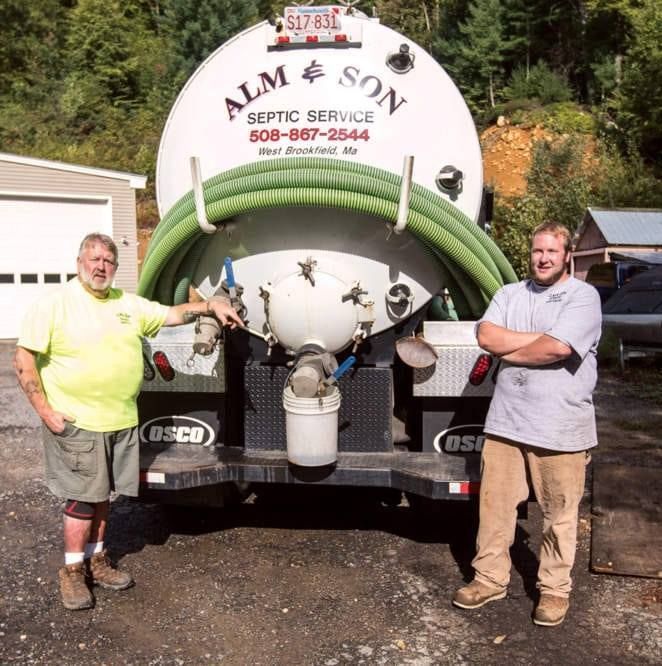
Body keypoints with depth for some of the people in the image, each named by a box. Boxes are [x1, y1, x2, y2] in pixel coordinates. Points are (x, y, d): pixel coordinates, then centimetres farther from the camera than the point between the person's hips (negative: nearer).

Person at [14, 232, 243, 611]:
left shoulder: (129, 304, 8)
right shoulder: (55, 304, -8)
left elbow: (172, 315, 14)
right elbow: (24, 359, -9)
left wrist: (211, 306, -1)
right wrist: (45, 411, -14)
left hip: (122, 422, 6)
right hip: (77, 423, -5)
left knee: (103, 495, 17)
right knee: (83, 498, 2)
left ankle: (97, 560, 32)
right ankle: (72, 572, 19)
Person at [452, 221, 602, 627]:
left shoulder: (584, 297, -6)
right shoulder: (510, 294, 10)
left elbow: (556, 348, -20)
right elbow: (486, 336, -6)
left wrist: (507, 351, -6)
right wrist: (540, 337, -12)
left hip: (560, 429, -4)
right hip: (506, 421, 5)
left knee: (560, 514, 8)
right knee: (495, 504, 12)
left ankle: (555, 589, 27)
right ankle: (490, 578, 28)